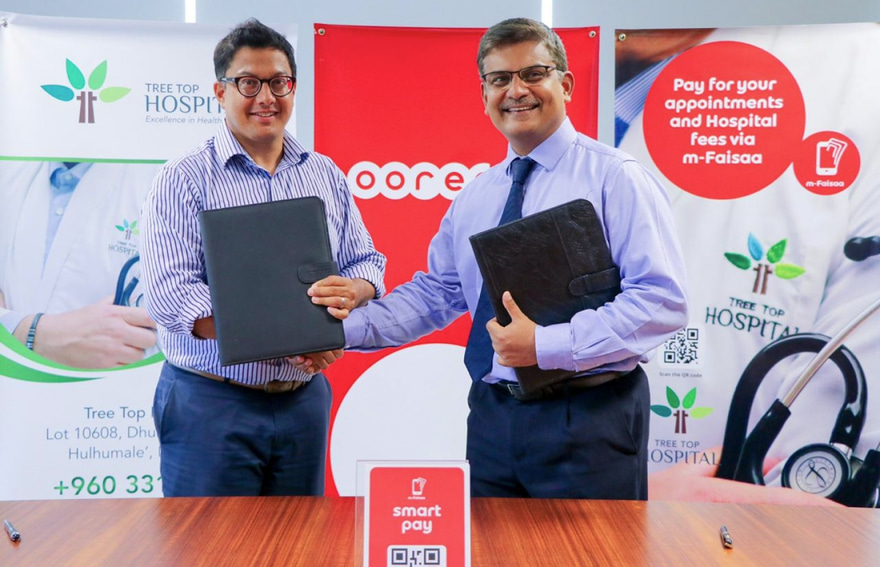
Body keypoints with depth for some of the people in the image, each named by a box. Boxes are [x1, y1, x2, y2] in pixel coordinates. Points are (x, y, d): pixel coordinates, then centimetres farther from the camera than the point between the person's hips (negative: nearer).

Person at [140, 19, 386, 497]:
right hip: (211, 403, -4)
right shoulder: (184, 180, -6)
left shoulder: (326, 175, 9)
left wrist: (349, 291, -13)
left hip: (304, 399, 5)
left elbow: (367, 262, 12)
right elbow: (171, 297, -15)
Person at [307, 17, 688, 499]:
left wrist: (546, 345, -23)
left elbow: (662, 301, -16)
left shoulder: (614, 179, -9)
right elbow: (434, 293, 15)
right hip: (492, 417, 6)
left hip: (587, 422, -5)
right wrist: (350, 325, -1)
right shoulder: (474, 197, 10)